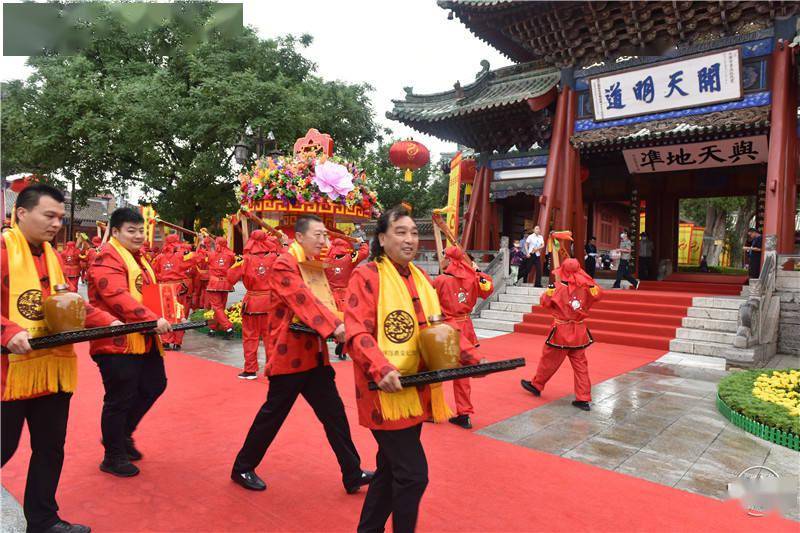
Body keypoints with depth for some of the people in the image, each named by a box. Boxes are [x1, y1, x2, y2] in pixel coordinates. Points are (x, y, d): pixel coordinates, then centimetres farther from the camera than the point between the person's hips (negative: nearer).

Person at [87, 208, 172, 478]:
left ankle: (122, 435, 37)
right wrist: (153, 319, -34)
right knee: (120, 399, 1)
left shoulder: (138, 257, 17)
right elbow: (118, 297, -27)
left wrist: (163, 318, 9)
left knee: (155, 385, 17)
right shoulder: (108, 258, -14)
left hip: (143, 340, 10)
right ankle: (113, 457, 20)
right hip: (118, 342, -9)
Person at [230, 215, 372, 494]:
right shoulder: (284, 265, -13)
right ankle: (243, 468, 28)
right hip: (289, 355, -8)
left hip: (314, 355, 8)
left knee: (334, 414, 9)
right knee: (273, 414, 6)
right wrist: (334, 326, -35)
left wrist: (342, 324, -8)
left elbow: (323, 300, 9)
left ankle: (353, 475, 18)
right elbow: (303, 300, -26)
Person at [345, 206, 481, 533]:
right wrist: (381, 370, -34)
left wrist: (462, 357, 3)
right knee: (413, 474, -5)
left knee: (391, 469, 19)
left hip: (415, 390, 8)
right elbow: (357, 333, -20)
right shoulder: (367, 276, -12)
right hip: (386, 391, -7)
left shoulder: (421, 278, 11)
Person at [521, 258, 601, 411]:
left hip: (561, 331, -4)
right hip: (579, 331, 4)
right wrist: (588, 282, 10)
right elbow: (597, 294, 13)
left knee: (549, 360, 12)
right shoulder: (585, 287, -5)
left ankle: (536, 385, 30)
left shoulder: (560, 288, -14)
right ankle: (583, 399, 9)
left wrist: (550, 288, 5)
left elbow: (545, 302, -6)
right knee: (580, 364, 9)